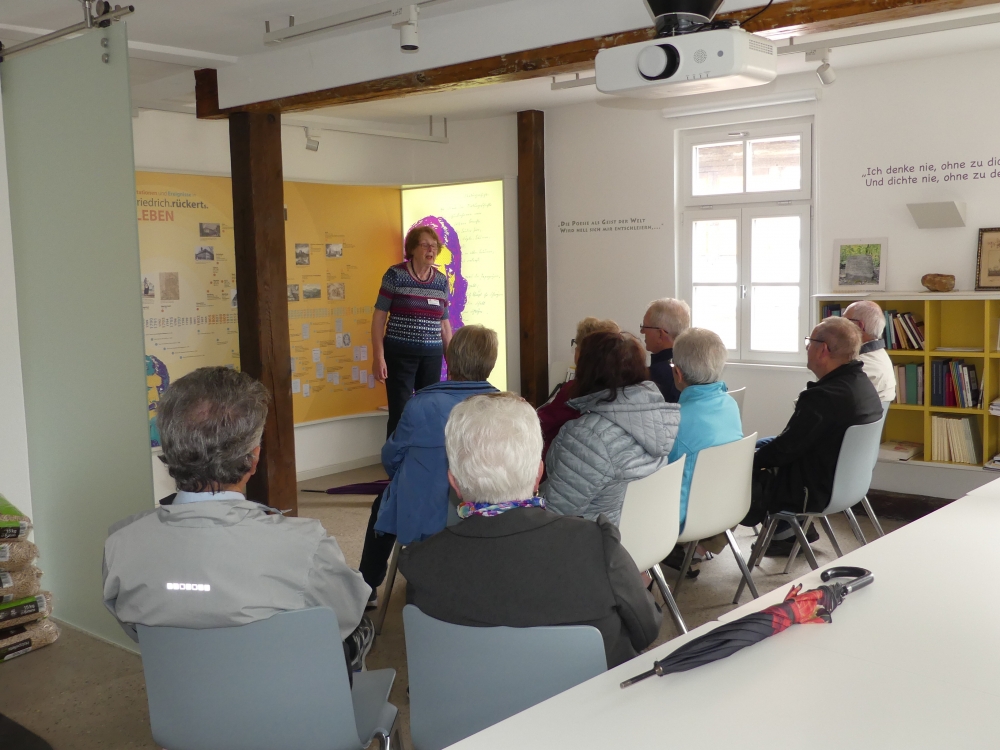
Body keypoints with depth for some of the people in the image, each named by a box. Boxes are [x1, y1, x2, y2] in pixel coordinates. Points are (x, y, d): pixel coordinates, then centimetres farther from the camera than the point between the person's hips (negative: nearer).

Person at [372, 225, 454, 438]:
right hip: (400, 354, -4)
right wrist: (378, 356, -11)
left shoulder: (442, 281, 8)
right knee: (400, 413, -4)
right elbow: (379, 316, -4)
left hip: (432, 356, 4)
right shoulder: (395, 275, -5)